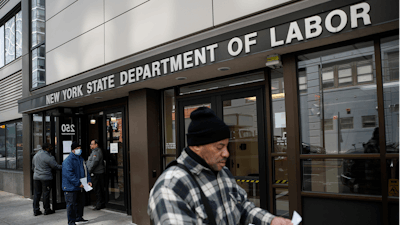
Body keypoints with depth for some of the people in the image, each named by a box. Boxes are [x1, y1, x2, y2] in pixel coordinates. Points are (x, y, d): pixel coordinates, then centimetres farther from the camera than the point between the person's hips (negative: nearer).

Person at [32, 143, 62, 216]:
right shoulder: (49, 157, -16)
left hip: (36, 177, 7)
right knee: (46, 193, 2)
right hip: (46, 178, -7)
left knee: (37, 193, 10)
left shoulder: (36, 155, 9)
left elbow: (33, 166, 19)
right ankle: (47, 210, 11)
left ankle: (36, 211, 14)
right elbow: (56, 166, -9)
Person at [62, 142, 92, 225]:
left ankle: (79, 218, 33)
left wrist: (88, 181, 4)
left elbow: (85, 171, 18)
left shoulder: (81, 159, 12)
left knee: (81, 202, 17)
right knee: (71, 204, -1)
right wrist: (78, 183, -24)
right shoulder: (68, 160, -15)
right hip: (71, 187, -8)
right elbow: (69, 174, -23)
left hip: (80, 187, 9)